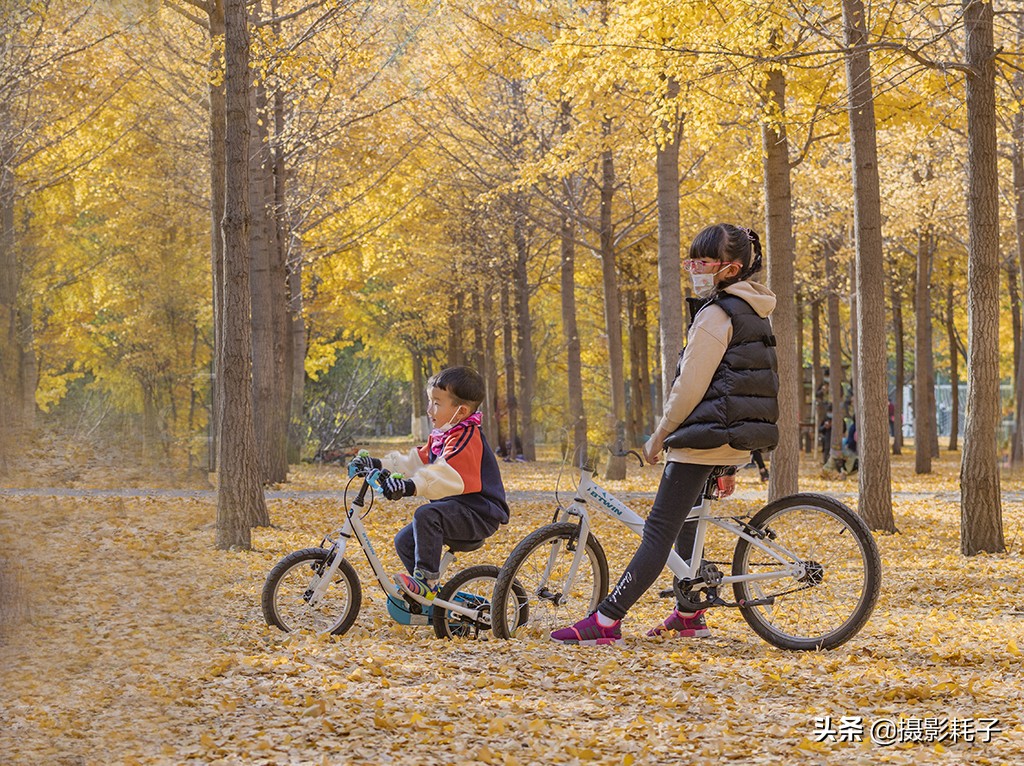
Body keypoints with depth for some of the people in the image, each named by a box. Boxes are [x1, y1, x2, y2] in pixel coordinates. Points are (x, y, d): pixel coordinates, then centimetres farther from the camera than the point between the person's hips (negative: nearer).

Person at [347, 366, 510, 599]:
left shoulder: (466, 439, -20)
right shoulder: (441, 437, 15)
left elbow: (447, 474, -36)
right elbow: (416, 461, 16)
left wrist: (412, 486, -50)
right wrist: (379, 465, 6)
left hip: (479, 515, -10)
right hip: (456, 511, 10)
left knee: (426, 515, -32)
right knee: (404, 541, 6)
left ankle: (426, 578, -26)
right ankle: (427, 591, 19)